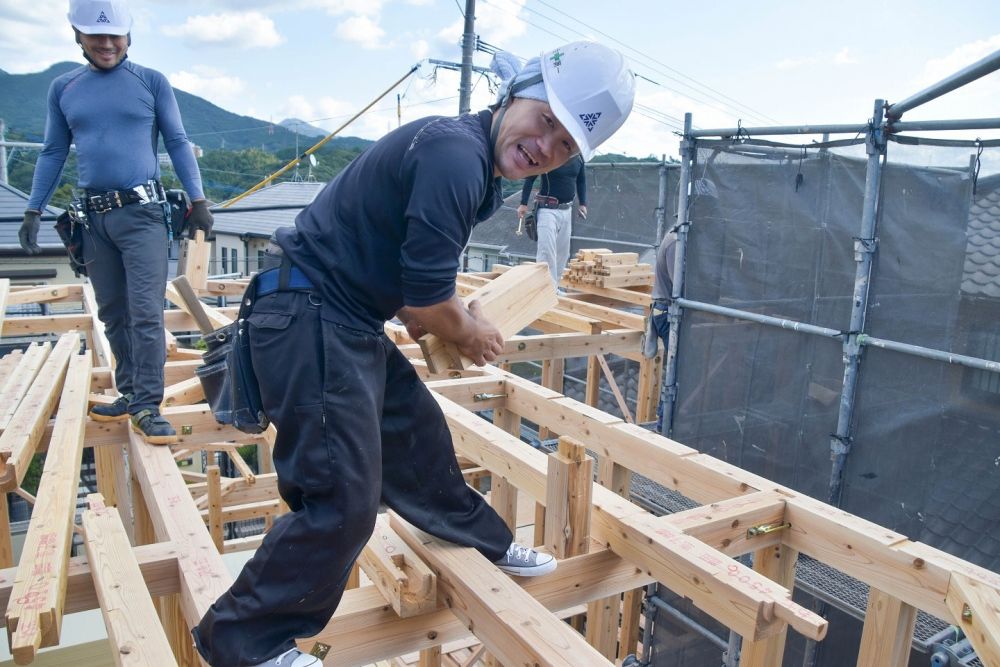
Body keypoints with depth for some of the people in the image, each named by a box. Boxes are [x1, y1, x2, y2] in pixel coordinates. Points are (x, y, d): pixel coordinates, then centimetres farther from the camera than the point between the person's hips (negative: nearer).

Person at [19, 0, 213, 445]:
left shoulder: (152, 82, 2)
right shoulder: (63, 89, 10)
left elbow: (177, 143, 4)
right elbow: (53, 153, 14)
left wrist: (198, 200, -4)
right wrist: (33, 212, 9)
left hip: (143, 212, -4)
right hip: (93, 217, 4)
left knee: (145, 313, -10)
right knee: (112, 314, 10)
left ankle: (147, 408, -8)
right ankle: (130, 394, 21)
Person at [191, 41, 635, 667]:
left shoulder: (472, 163, 12)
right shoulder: (456, 152, -21)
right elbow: (426, 304, -19)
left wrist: (447, 316, 13)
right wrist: (471, 334, 0)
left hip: (347, 323, 10)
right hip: (310, 321, -10)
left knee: (417, 433, 23)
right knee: (343, 502, -6)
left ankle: (483, 541, 45)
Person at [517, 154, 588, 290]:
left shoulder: (578, 157, 3)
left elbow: (581, 180, 17)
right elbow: (529, 179, -4)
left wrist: (582, 203, 11)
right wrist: (523, 204, -8)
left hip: (567, 210, 6)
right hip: (548, 210, -6)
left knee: (563, 251, 10)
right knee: (546, 251, -12)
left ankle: (554, 286, 20)